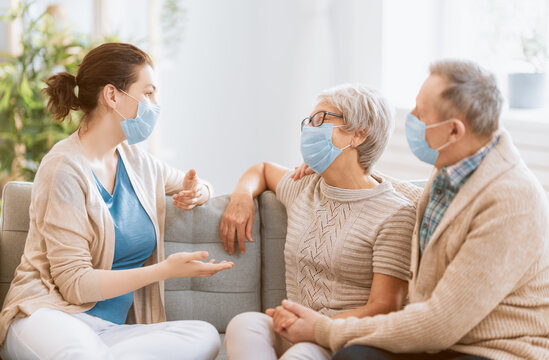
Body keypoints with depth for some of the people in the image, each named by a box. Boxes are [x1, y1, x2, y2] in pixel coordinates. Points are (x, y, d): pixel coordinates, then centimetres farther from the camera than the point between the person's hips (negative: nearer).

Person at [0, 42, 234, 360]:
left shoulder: (136, 162, 15)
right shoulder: (66, 168, -7)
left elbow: (191, 182, 35)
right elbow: (74, 283, -11)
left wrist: (197, 191, 9)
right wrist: (166, 270, -16)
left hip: (110, 329, 8)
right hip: (51, 314, -8)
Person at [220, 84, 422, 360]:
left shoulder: (395, 214, -4)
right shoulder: (302, 187, 17)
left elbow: (384, 309, -9)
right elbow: (262, 169, 41)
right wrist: (242, 196, 17)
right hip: (293, 333, 6)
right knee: (243, 324, -30)